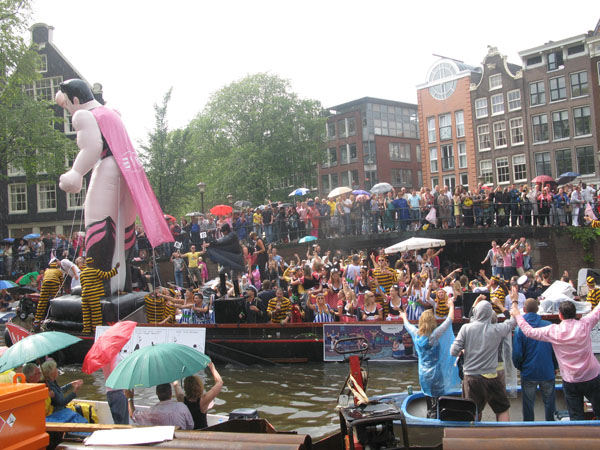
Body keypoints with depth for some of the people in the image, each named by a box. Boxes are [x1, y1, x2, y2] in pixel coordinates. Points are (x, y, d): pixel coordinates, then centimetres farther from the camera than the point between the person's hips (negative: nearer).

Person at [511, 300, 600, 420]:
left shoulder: (554, 331, -13)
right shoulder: (584, 324, -9)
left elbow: (529, 331, -6)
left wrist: (517, 315, 6)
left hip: (571, 381, -1)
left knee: (576, 417, 8)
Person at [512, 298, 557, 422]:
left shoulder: (520, 329, -12)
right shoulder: (549, 325, -8)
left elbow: (517, 354, -12)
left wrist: (520, 367, 8)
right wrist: (555, 366, 15)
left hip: (529, 373, -1)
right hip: (548, 372, 1)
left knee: (528, 403, 11)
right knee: (549, 401, 17)